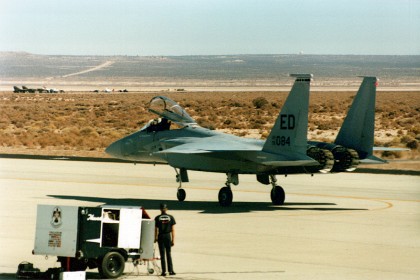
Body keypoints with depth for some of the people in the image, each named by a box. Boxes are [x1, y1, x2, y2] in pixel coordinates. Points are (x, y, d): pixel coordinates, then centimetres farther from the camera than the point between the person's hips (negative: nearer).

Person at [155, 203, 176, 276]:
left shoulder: (157, 218, -3)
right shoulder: (171, 217, 0)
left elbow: (156, 230, -2)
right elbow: (173, 230, -1)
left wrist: (155, 238, 11)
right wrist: (173, 240, 3)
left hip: (160, 237, -1)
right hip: (168, 236, 1)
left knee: (162, 255, 3)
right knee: (168, 254, 11)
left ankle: (164, 271, 1)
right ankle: (171, 270, 8)